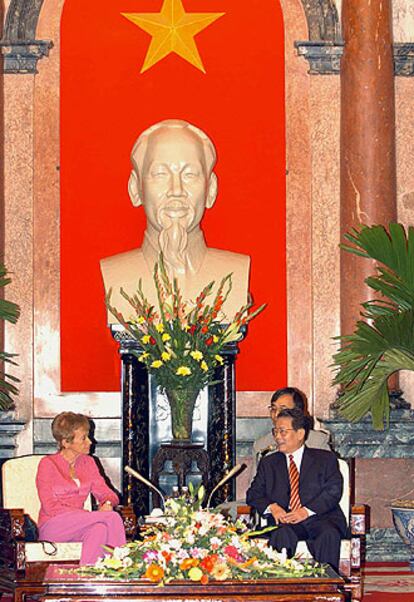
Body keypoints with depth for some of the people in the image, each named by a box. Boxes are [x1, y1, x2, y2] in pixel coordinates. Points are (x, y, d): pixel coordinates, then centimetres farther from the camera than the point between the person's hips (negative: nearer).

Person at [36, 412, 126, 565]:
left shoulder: (88, 462, 13)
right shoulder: (47, 464, -4)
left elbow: (106, 493, 14)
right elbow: (50, 507, -11)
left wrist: (108, 503, -13)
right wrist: (87, 515, -20)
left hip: (78, 526, 5)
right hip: (52, 528, -5)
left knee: (99, 528, -34)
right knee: (112, 517, -28)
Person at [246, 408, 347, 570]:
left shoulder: (325, 458, 15)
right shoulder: (268, 463, 24)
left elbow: (333, 490, 1)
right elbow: (253, 494, 16)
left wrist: (307, 511, -14)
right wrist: (271, 507, -7)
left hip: (320, 517, -1)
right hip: (284, 519, 1)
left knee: (329, 534, -35)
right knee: (282, 535, -35)